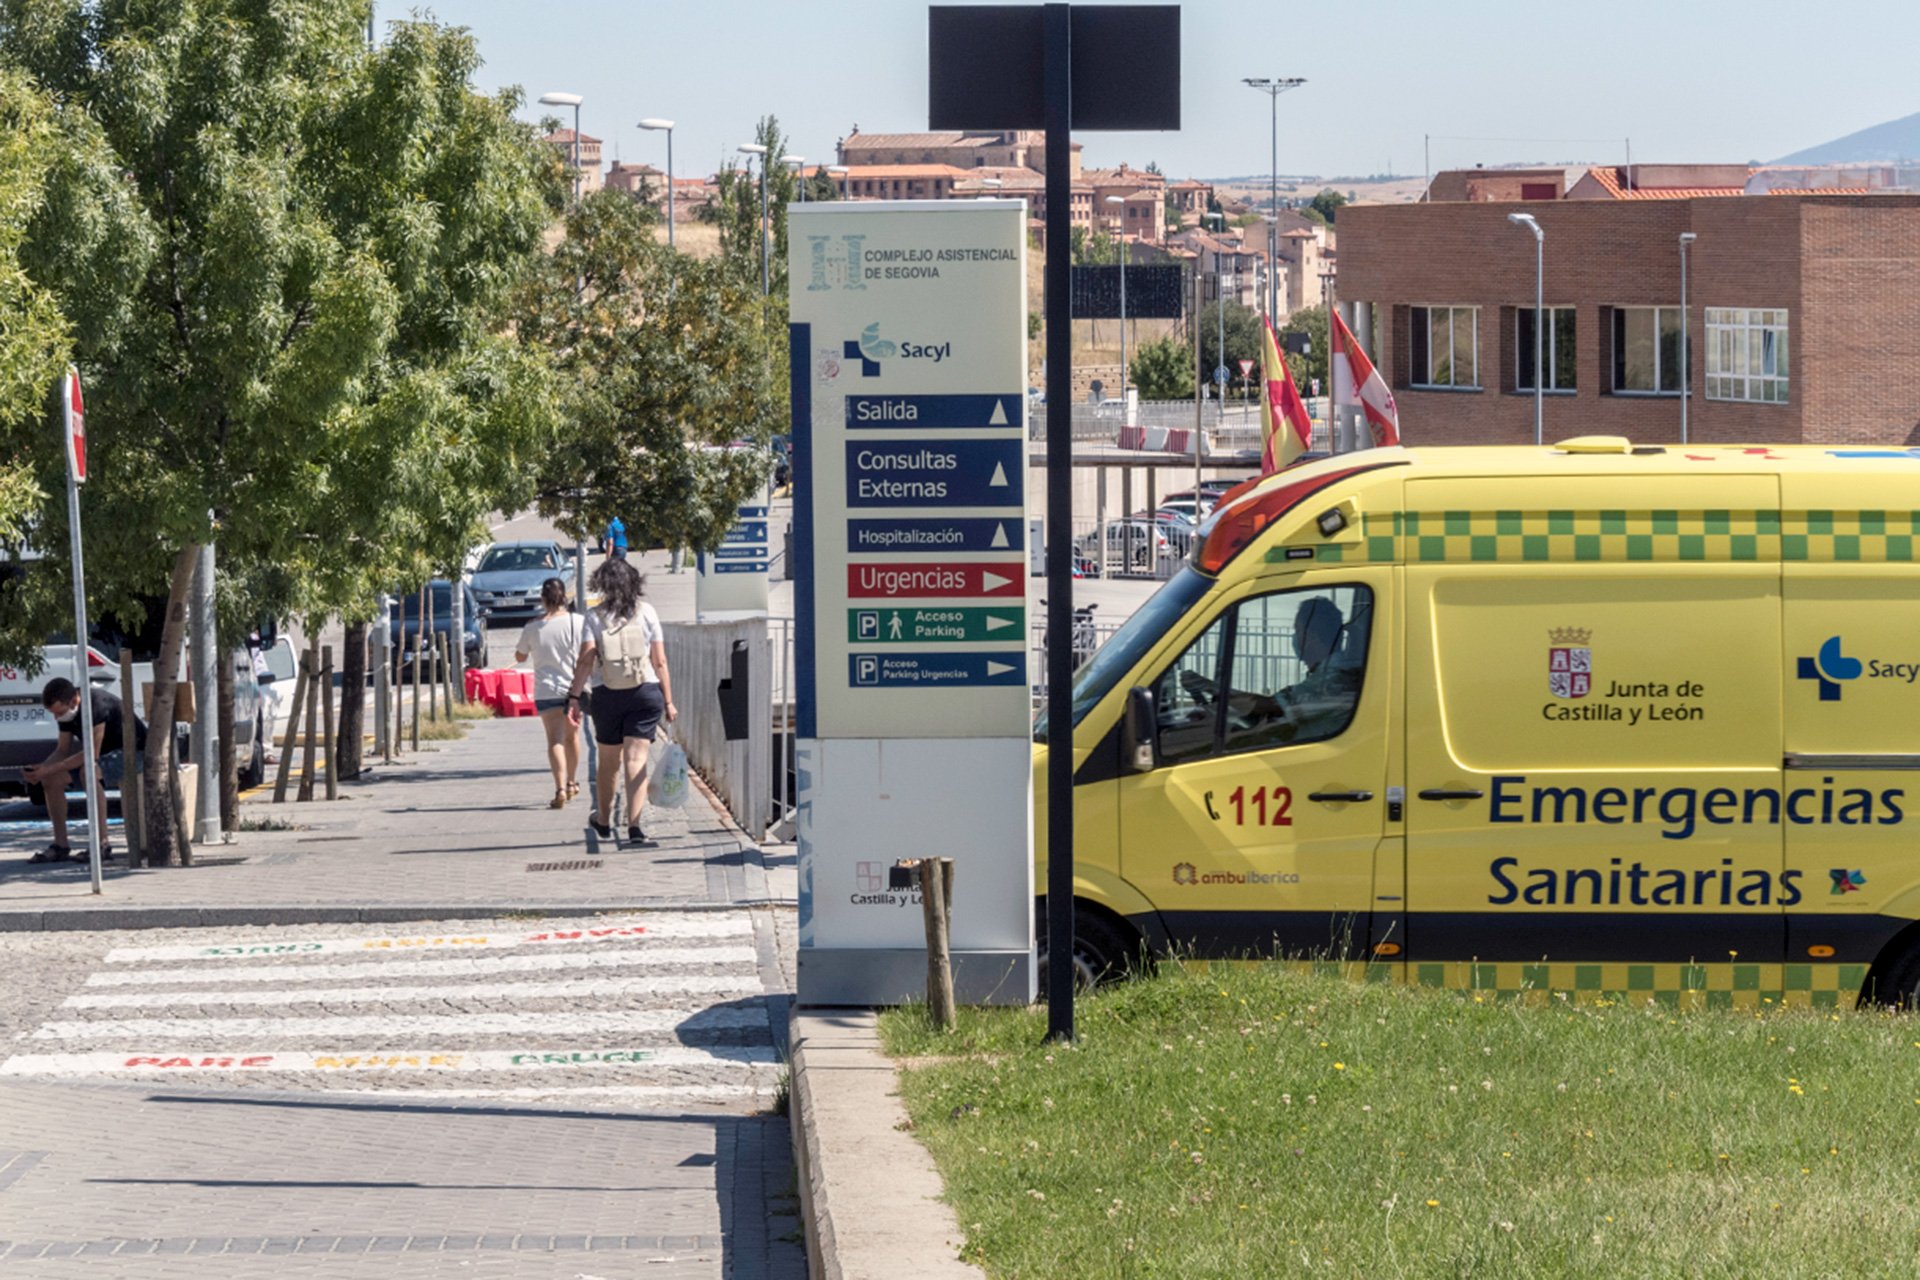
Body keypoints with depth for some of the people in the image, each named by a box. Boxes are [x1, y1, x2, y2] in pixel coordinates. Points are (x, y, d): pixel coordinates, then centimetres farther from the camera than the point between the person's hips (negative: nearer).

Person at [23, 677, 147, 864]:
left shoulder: (98, 705, -29)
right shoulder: (66, 711, -3)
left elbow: (92, 754, -31)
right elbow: (63, 750, 6)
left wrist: (50, 769, -29)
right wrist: (41, 768, -15)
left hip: (133, 752, -9)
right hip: (105, 755, 9)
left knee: (89, 771, -36)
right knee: (52, 779, -5)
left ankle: (103, 844, -33)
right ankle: (60, 846, 1)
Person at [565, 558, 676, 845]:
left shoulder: (595, 617, -1)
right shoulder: (646, 612, 1)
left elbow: (585, 660, -10)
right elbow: (660, 662, 0)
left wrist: (574, 697, -9)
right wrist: (668, 702, 4)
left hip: (607, 695, 0)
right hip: (645, 692, 0)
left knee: (610, 760, 16)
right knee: (637, 759, -3)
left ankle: (603, 822, 31)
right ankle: (634, 824, -16)